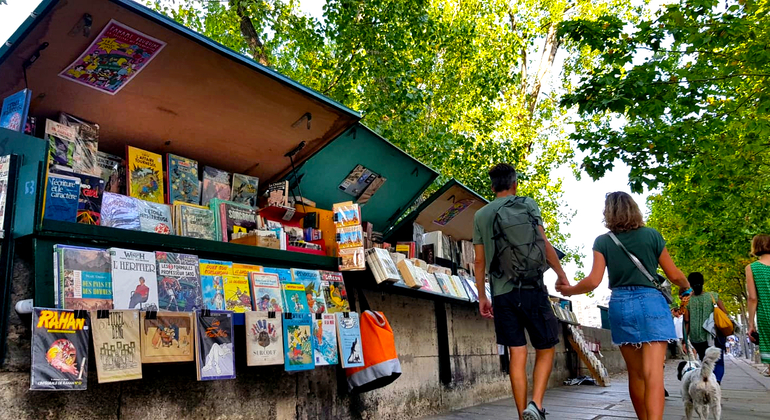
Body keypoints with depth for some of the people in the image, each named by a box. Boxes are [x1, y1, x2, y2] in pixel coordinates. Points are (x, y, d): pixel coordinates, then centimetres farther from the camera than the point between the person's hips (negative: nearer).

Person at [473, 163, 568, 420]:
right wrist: (561, 274, 7)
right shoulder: (528, 205, 5)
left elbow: (480, 261, 8)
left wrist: (482, 297, 14)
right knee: (545, 349, 10)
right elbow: (544, 244, -4)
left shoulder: (481, 215, 9)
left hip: (503, 293, 2)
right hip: (533, 289, -2)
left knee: (517, 355, 7)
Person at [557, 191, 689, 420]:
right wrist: (687, 286, 30)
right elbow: (674, 274, 8)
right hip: (651, 302, -2)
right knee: (653, 373, -10)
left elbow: (593, 281, -6)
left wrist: (569, 290, 12)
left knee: (636, 373, 15)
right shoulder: (652, 235, 3)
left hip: (620, 305, 2)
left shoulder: (602, 242, 2)